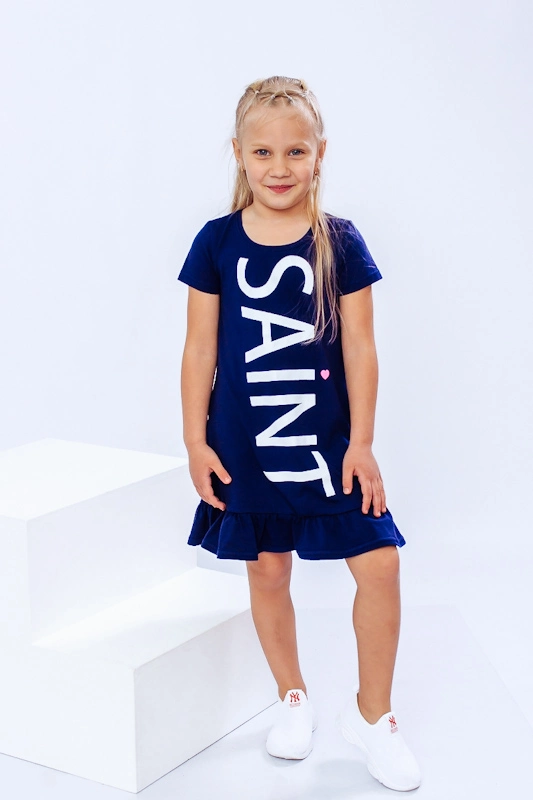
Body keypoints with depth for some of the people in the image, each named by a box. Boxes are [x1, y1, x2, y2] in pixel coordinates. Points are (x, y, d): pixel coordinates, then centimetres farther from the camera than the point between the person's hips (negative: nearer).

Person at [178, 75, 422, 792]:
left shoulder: (340, 243, -3)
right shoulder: (217, 242, -3)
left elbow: (360, 349, -2)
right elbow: (200, 349, 0)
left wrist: (361, 444, -5)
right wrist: (196, 441, -2)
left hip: (329, 443, 0)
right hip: (247, 448, 0)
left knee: (379, 566, -3)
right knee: (267, 573, 11)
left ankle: (371, 713, 17)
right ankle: (293, 699, 34)